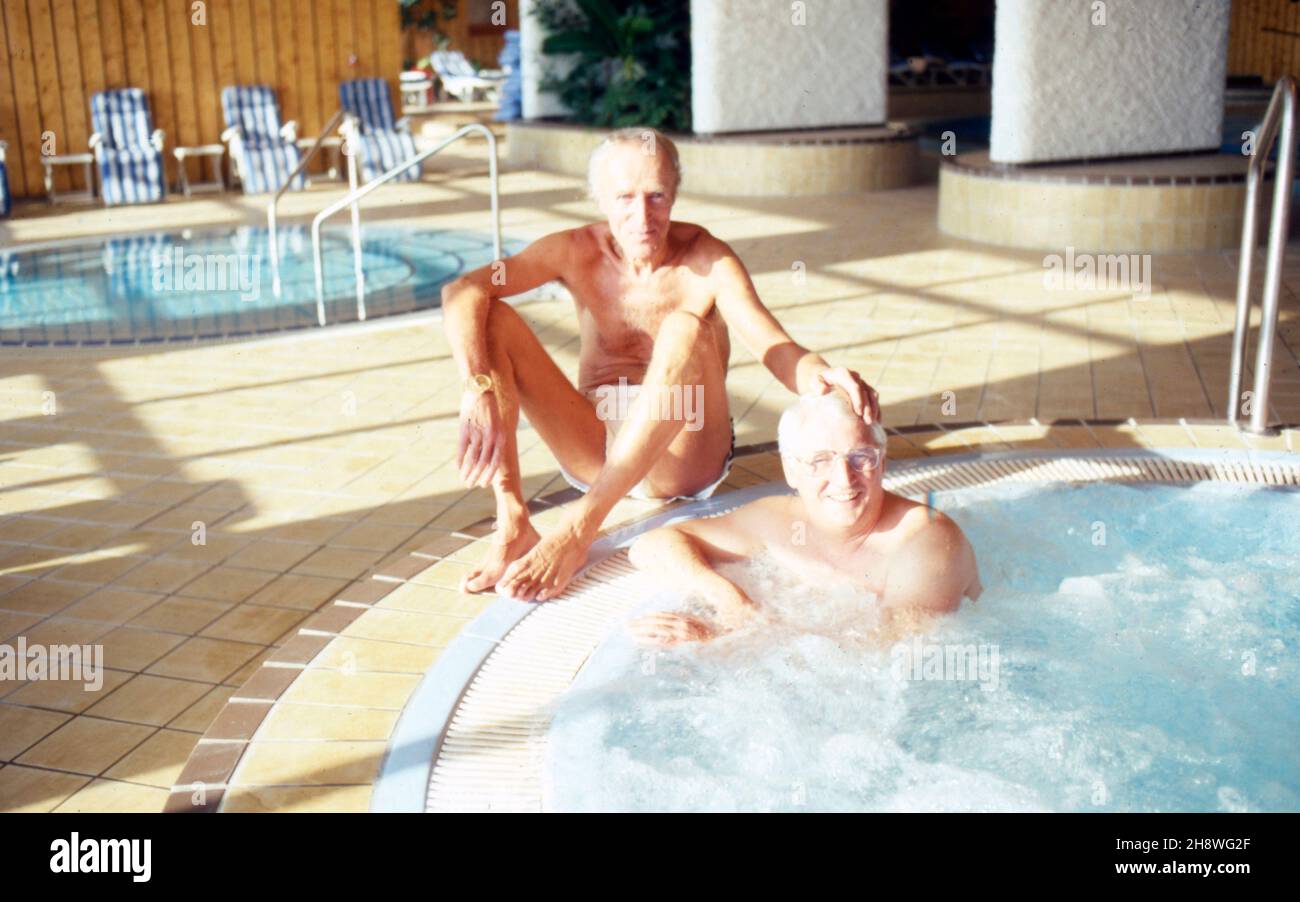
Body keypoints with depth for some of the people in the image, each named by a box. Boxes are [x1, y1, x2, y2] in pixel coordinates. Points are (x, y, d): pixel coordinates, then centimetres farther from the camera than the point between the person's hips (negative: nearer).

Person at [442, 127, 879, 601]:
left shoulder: (707, 261, -9)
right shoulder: (577, 251, -3)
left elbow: (775, 347, -23)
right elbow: (463, 291, -14)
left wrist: (815, 375, -48)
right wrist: (479, 388, -33)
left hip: (679, 459, -3)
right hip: (595, 447, 3)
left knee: (684, 330, -31)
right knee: (494, 320, -14)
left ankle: (580, 525, -36)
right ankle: (513, 524, -23)